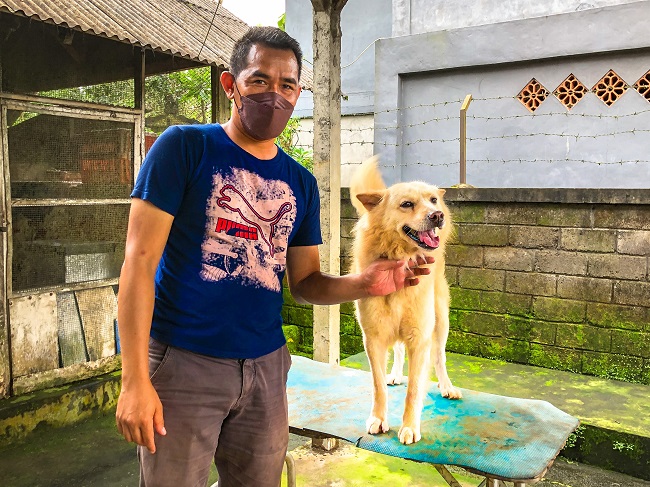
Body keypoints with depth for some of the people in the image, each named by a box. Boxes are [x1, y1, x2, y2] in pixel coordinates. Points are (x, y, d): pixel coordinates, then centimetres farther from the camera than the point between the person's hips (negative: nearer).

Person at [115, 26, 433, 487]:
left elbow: (304, 281, 10)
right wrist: (135, 379, -15)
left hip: (266, 366, 5)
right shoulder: (184, 147, -7)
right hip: (184, 362, -4)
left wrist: (364, 283, -11)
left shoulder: (301, 182, 8)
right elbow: (140, 259, -11)